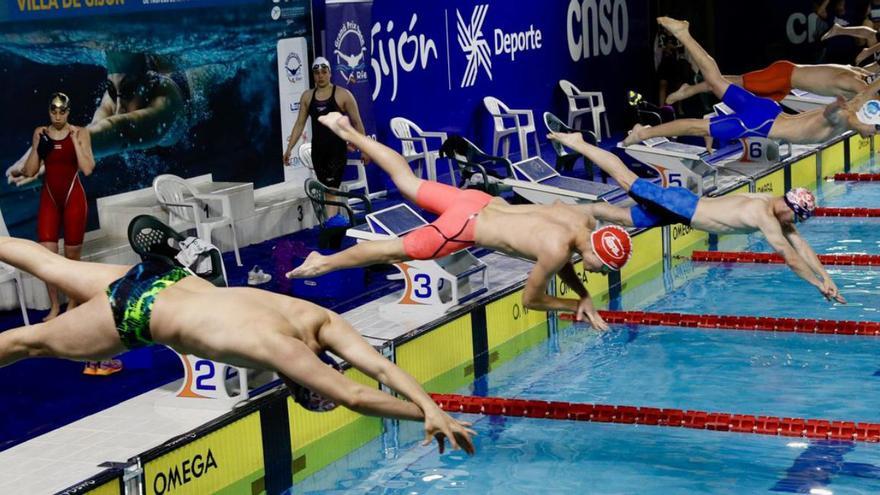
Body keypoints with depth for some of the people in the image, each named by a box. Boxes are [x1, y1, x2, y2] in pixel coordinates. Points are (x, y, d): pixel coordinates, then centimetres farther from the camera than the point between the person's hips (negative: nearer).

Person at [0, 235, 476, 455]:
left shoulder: (318, 318, -19)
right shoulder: (280, 348, -37)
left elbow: (381, 366, -21)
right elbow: (356, 397, -43)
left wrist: (431, 405, -32)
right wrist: (423, 415, -41)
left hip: (172, 281, 6)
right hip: (138, 314, -6)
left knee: (54, 267, 27)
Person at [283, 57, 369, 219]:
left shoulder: (343, 95, -4)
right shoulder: (307, 96, 8)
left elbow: (357, 123, -1)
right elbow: (299, 124, 10)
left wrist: (364, 149, -3)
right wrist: (289, 149, 4)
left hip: (337, 149, -5)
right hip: (317, 150, 5)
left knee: (331, 191, -12)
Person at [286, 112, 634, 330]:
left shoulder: (586, 221, -8)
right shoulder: (556, 250, -31)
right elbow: (531, 300, -16)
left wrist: (583, 293, 1)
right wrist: (580, 306, -11)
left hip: (480, 203, 7)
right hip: (464, 226, -7)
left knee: (408, 183, 23)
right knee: (397, 250, 11)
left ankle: (347, 131, 35)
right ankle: (324, 263, 26)